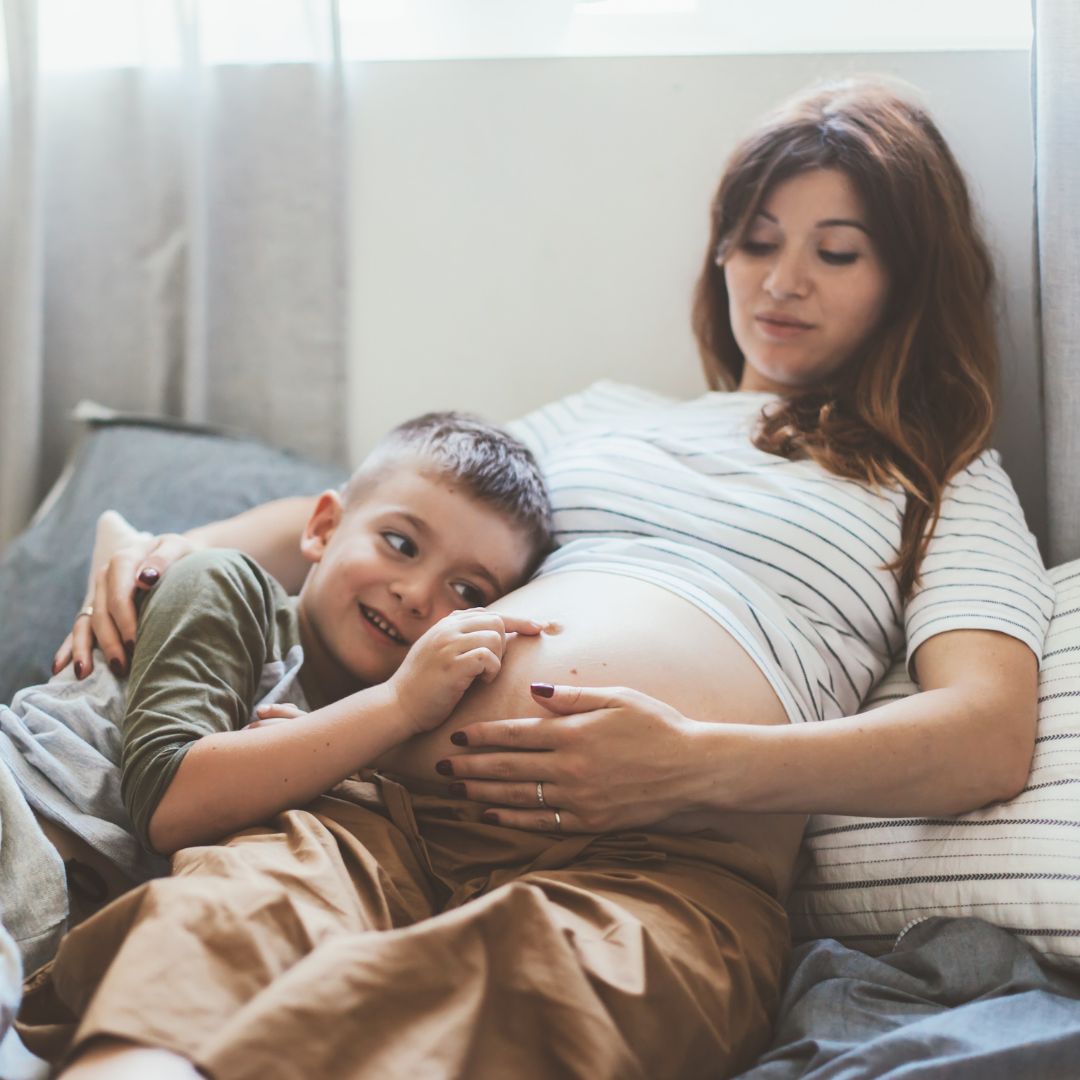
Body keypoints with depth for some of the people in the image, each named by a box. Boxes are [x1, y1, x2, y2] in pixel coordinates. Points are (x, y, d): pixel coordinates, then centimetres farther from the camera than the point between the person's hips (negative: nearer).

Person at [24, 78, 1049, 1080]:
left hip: (668, 862, -4)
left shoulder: (944, 484, 21)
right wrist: (177, 552, 17)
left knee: (503, 987, -42)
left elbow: (990, 737, 2)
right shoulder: (607, 415, 35)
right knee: (226, 907, -34)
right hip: (394, 803, 4)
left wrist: (695, 763, -13)